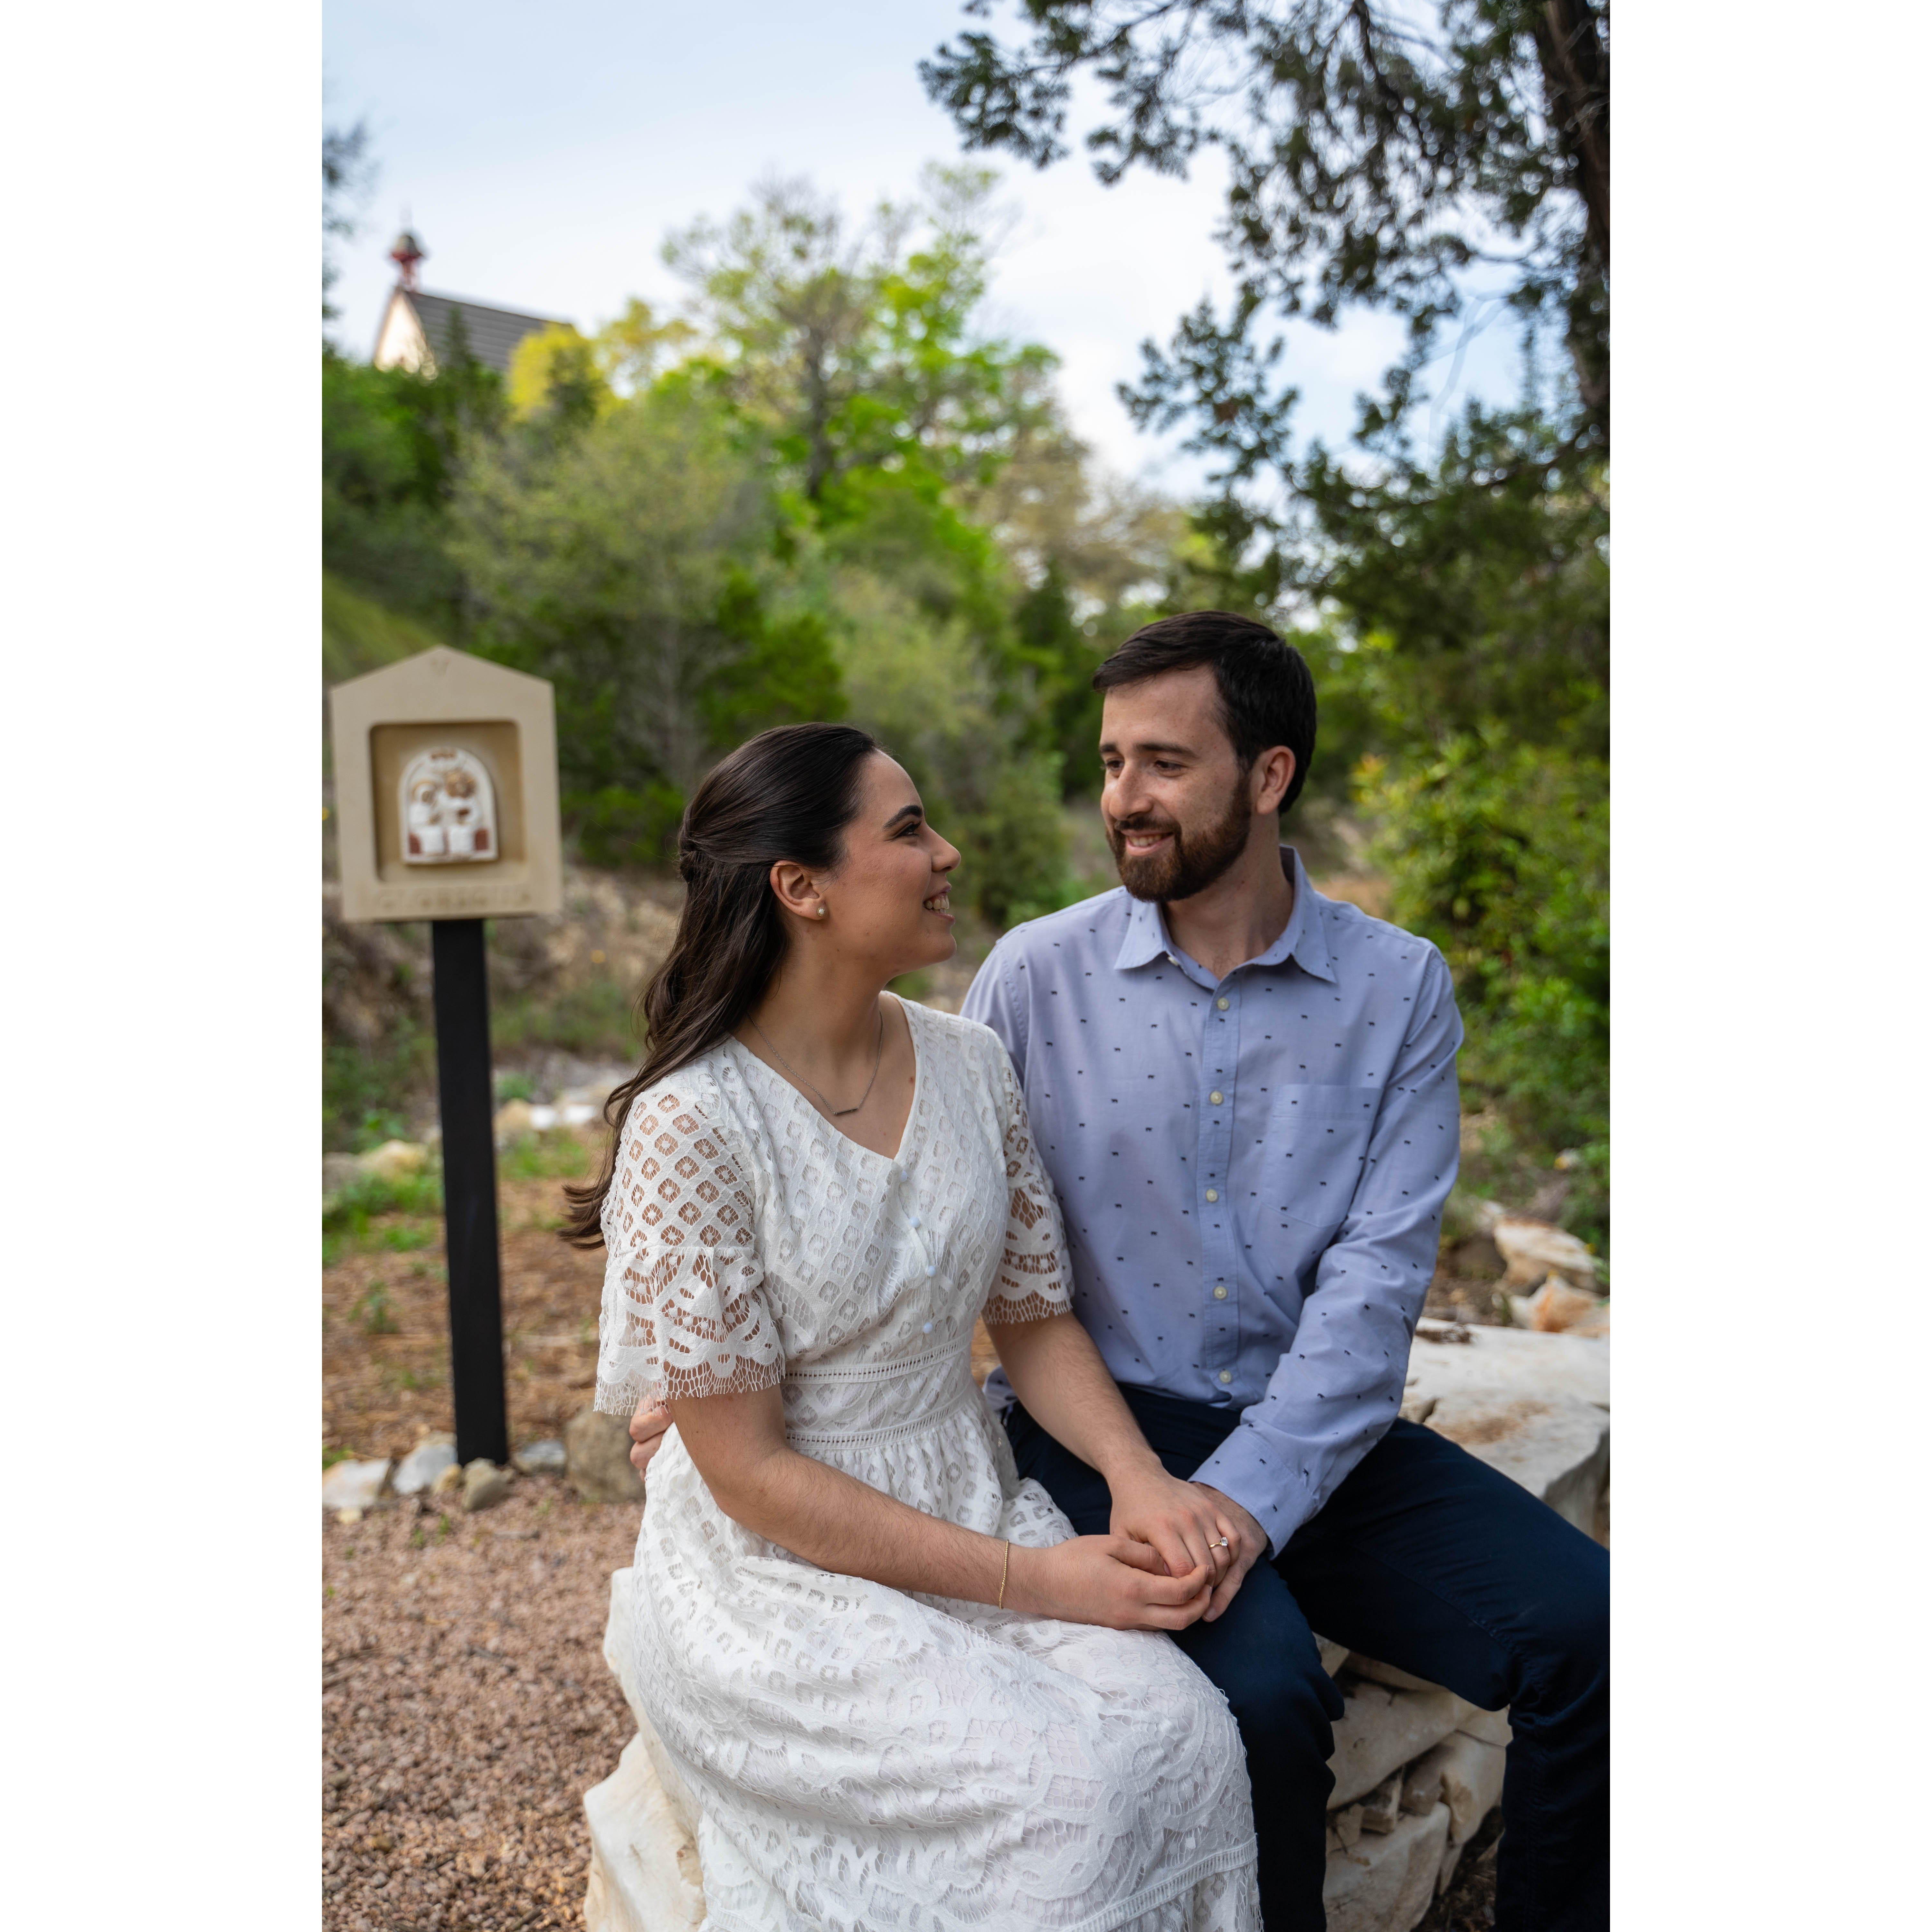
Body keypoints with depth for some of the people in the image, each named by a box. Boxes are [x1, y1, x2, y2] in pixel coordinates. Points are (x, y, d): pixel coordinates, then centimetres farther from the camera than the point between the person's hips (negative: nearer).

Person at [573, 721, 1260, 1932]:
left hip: (978, 1507, 5)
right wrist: (1028, 1581, -18)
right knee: (1071, 1785, -25)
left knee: (1183, 1730, -21)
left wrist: (1141, 1481, -10)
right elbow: (748, 1472, -16)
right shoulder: (697, 1126, -18)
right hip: (784, 1569, -5)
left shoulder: (971, 1067, 1)